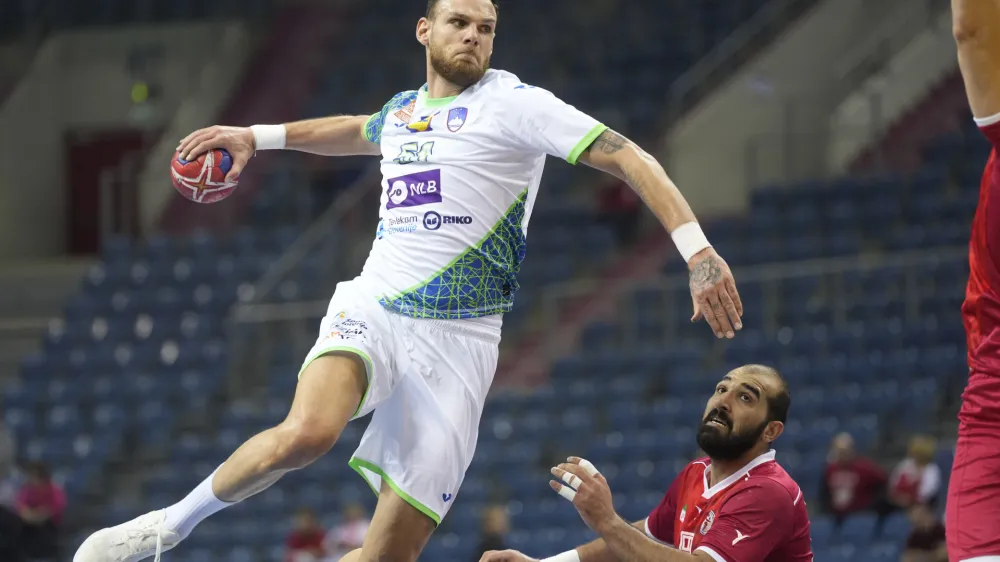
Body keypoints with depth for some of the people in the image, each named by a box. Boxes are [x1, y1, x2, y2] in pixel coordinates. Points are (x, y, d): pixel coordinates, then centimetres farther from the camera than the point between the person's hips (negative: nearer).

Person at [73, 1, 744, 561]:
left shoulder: (514, 103, -1)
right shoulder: (403, 109, 16)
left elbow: (628, 157, -8)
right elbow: (355, 132, 42)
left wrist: (696, 247, -19)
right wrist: (256, 136, 42)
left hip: (455, 340, -3)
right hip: (371, 309, 3)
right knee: (306, 432, -30)